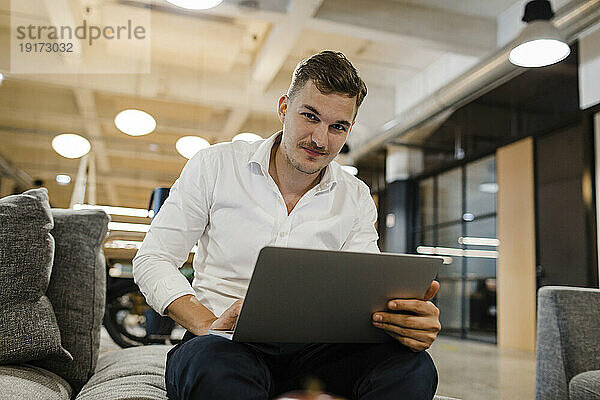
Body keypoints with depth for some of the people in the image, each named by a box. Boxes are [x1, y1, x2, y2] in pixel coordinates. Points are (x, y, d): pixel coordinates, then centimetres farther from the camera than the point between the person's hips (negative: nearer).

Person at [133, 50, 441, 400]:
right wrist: (207, 324, -17)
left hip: (313, 350, 4)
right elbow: (153, 259, 1)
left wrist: (411, 317, -24)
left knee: (411, 366, -24)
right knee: (216, 371, -39)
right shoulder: (215, 166, 2)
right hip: (226, 345, -3)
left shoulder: (356, 199, 9)